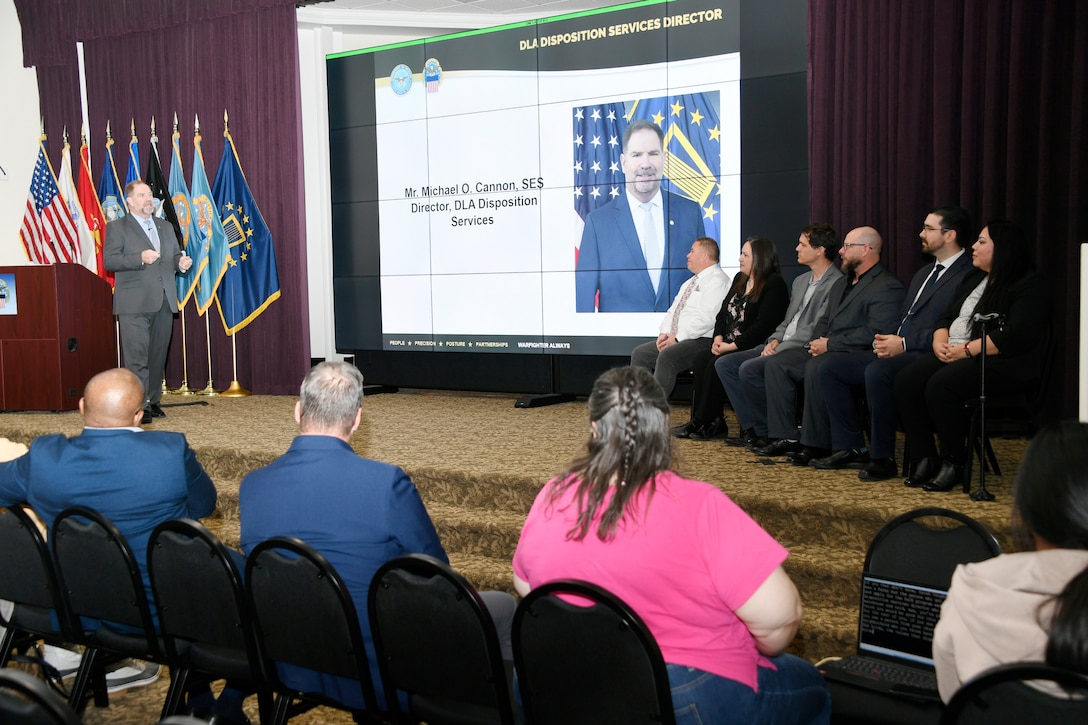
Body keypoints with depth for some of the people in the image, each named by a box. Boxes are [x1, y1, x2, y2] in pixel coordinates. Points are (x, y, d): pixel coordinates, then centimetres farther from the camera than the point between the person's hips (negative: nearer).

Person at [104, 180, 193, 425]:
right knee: (137, 357, -9)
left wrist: (182, 263, 2)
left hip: (164, 303, 6)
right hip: (134, 304, -5)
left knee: (158, 356, 8)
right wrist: (140, 258, -20)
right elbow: (109, 260, -8)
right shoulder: (116, 228, 3)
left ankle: (153, 401, 17)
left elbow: (175, 256, 26)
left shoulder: (166, 227, 20)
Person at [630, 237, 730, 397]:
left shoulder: (717, 280, -8)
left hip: (701, 341, -10)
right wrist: (664, 333, 2)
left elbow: (706, 318, -20)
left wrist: (678, 337, -17)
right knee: (639, 354, -1)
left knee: (666, 356, -33)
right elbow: (673, 311, 22)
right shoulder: (690, 283, 23)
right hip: (675, 339, 10)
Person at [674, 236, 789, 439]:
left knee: (718, 364, -28)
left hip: (751, 348, -8)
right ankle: (709, 422, -18)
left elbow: (764, 326, -17)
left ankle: (704, 423, -19)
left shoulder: (774, 285, -8)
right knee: (701, 359, -17)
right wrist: (718, 337, -2)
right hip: (728, 346, 8)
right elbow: (723, 312, 18)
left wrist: (733, 345, -20)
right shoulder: (740, 280, 19)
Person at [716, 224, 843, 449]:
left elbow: (815, 331, -18)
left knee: (749, 369, -28)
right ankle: (751, 428, -4)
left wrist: (779, 350, -17)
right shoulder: (800, 281, 20)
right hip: (780, 347, 10)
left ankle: (768, 432, -12)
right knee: (724, 364, -3)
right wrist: (774, 341, 2)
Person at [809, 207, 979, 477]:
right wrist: (887, 339, 4)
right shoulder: (923, 274, 25)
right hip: (897, 351, 10)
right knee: (830, 365, -1)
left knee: (877, 371, -37)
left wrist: (904, 343, -19)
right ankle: (850, 447, 0)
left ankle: (883, 458, -22)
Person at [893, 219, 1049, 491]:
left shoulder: (1029, 285, -5)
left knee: (941, 385, -34)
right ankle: (924, 461, -15)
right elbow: (946, 318, 24)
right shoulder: (973, 281, 23)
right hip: (954, 355, 8)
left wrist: (967, 349, -18)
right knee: (906, 380, -18)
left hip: (1001, 363, -8)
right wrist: (940, 341, 0)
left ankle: (954, 464, -18)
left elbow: (1017, 336, -18)